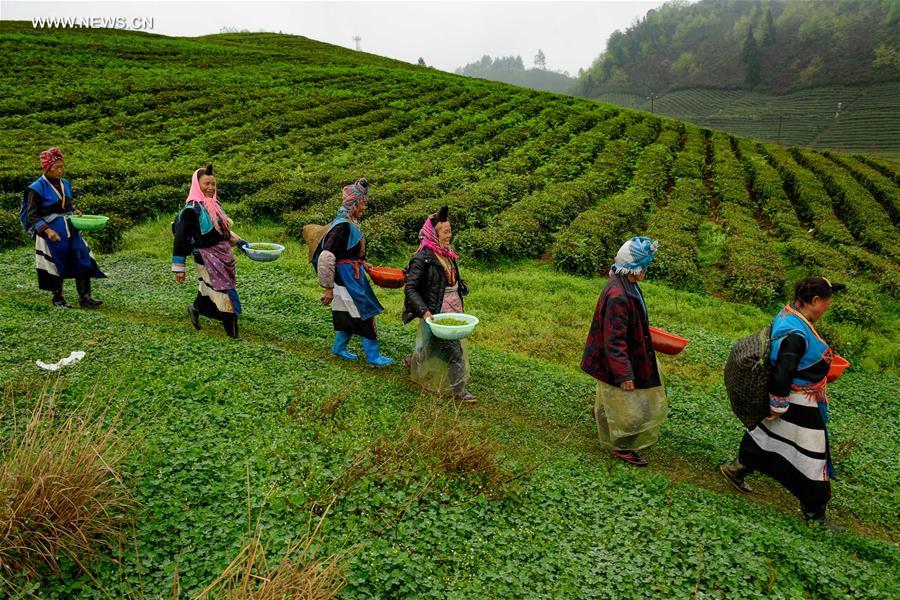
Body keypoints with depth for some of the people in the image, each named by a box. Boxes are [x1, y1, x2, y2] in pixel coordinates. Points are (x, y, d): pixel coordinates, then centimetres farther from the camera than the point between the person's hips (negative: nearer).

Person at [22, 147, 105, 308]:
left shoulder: (65, 184, 7)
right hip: (51, 232, -5)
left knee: (83, 260, -4)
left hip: (70, 230, 6)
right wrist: (47, 230, -25)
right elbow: (31, 216, -12)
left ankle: (85, 297, 1)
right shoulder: (37, 188, -11)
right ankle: (57, 298, 19)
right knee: (55, 265, 3)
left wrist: (75, 211, 0)